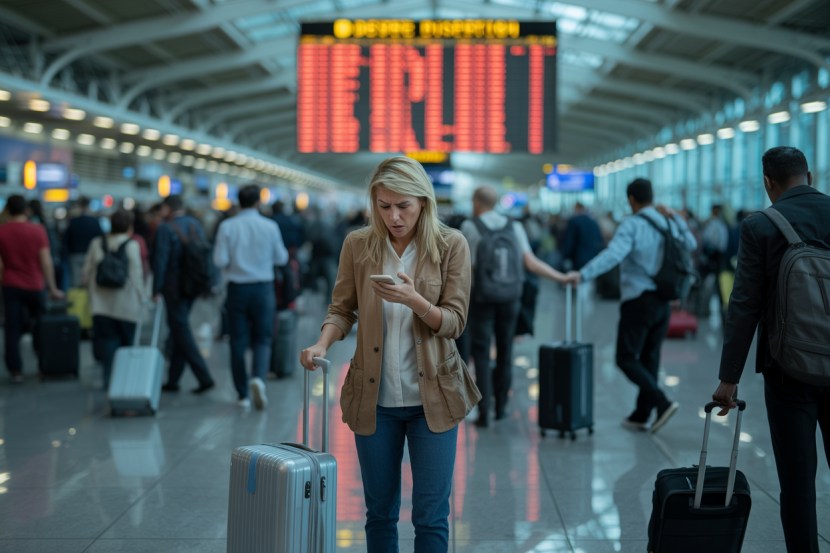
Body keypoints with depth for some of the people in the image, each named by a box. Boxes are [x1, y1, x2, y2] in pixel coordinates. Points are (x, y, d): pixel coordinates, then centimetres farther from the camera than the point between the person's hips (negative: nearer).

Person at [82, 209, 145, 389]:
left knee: (107, 340, 4)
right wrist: (140, 299, 3)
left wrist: (93, 291, 23)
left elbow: (87, 273, 8)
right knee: (127, 341, 8)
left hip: (102, 304, 3)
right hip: (127, 305, -3)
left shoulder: (96, 244, 3)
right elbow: (136, 275, -8)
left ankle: (109, 379, -5)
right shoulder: (132, 246, -8)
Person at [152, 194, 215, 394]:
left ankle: (204, 377, -12)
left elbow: (160, 260, -15)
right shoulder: (195, 224, 9)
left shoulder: (165, 229, -12)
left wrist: (156, 289, -12)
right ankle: (173, 380, 19)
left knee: (181, 332, -4)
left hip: (174, 286, -7)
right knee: (180, 330, 14)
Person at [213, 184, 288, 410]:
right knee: (262, 339, 8)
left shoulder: (227, 227, -5)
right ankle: (258, 377, -19)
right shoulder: (270, 226, -5)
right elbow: (281, 258, 3)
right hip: (263, 287, 0)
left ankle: (243, 395, 12)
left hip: (237, 288, 1)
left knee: (238, 342, 9)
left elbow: (220, 260, -9)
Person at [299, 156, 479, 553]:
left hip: (432, 396, -1)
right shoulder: (357, 245, 0)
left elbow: (455, 321, -7)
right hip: (374, 397, 2)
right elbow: (342, 309, 6)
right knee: (379, 512, 11)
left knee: (431, 515, 2)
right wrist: (322, 343, -15)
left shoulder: (451, 245, -5)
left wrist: (414, 300, -26)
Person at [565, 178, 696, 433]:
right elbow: (691, 245, 28)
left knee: (627, 359, -1)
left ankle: (662, 402, -14)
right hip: (662, 301, 7)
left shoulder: (632, 225, -12)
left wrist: (582, 274, -38)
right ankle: (641, 415, 18)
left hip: (639, 300, -7)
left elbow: (613, 254, -29)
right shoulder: (668, 223, 10)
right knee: (649, 358, 13)